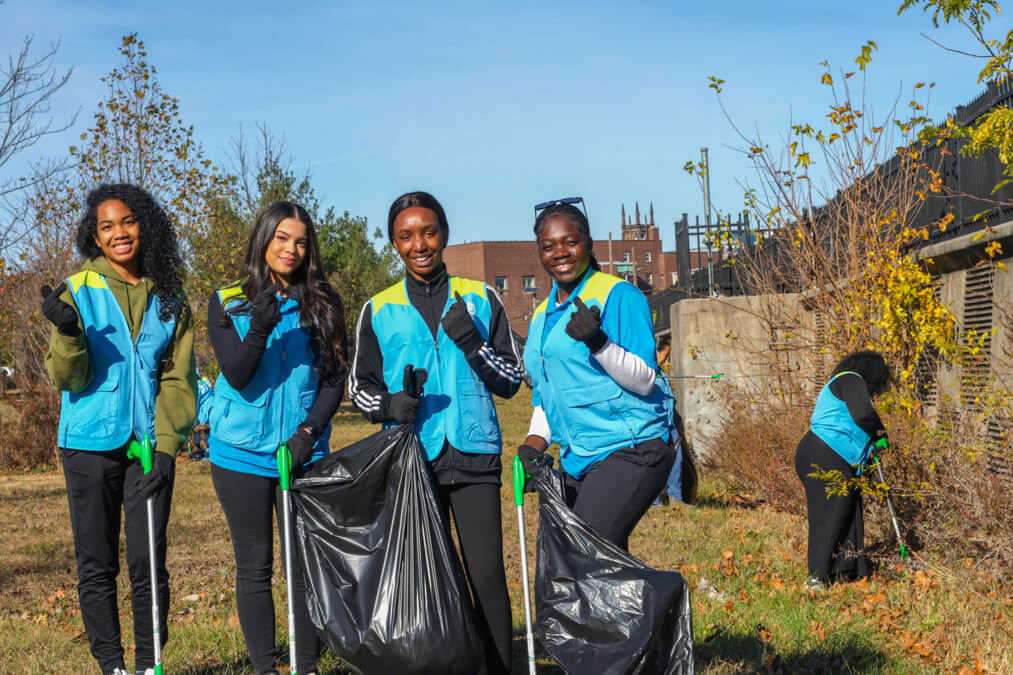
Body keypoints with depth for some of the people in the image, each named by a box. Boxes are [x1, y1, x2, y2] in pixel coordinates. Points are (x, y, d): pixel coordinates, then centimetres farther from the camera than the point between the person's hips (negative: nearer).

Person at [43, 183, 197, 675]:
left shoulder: (170, 298, 6)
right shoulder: (78, 291, -1)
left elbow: (177, 378, 4)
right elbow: (68, 379, -4)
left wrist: (166, 445, -8)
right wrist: (67, 333, -24)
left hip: (150, 445, 1)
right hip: (90, 445, -1)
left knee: (148, 561, 2)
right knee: (96, 563, 5)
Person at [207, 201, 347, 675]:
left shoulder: (322, 306, 5)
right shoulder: (227, 302, 2)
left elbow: (335, 380, 4)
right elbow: (236, 376, -7)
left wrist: (309, 429, -11)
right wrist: (259, 329, -24)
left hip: (302, 452, 1)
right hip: (241, 452, 0)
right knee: (254, 566, 6)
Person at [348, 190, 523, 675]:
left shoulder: (479, 299, 8)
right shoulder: (379, 310, 9)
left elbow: (511, 380, 8)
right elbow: (359, 387, 13)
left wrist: (472, 343, -10)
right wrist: (388, 404, -10)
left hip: (474, 456, -1)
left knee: (487, 575, -6)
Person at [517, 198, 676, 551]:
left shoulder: (619, 295, -5)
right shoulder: (541, 316, 17)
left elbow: (644, 380, -11)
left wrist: (598, 342, -26)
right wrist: (536, 439, 5)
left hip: (630, 450, -7)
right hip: (577, 461, 7)